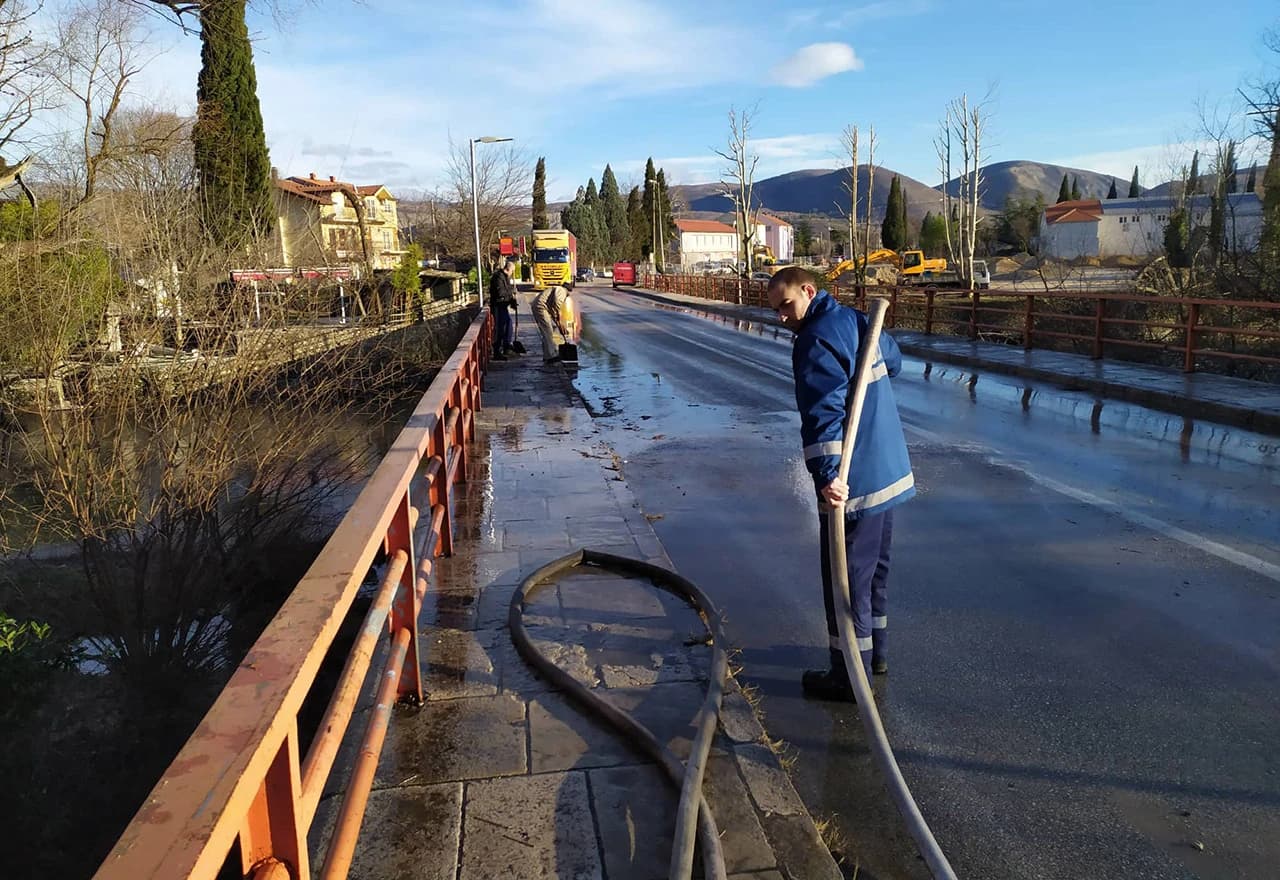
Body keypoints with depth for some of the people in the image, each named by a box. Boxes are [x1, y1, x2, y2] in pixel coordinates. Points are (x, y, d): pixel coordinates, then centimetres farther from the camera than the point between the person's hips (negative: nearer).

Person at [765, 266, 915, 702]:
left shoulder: (816, 342, -18)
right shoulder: (857, 320, 10)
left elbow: (824, 411, -31)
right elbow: (893, 361, 30)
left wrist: (827, 473, -38)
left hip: (854, 481, -10)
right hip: (889, 470, 10)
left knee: (847, 577, 0)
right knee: (873, 567, 22)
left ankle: (850, 675, 10)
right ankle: (875, 650, 36)